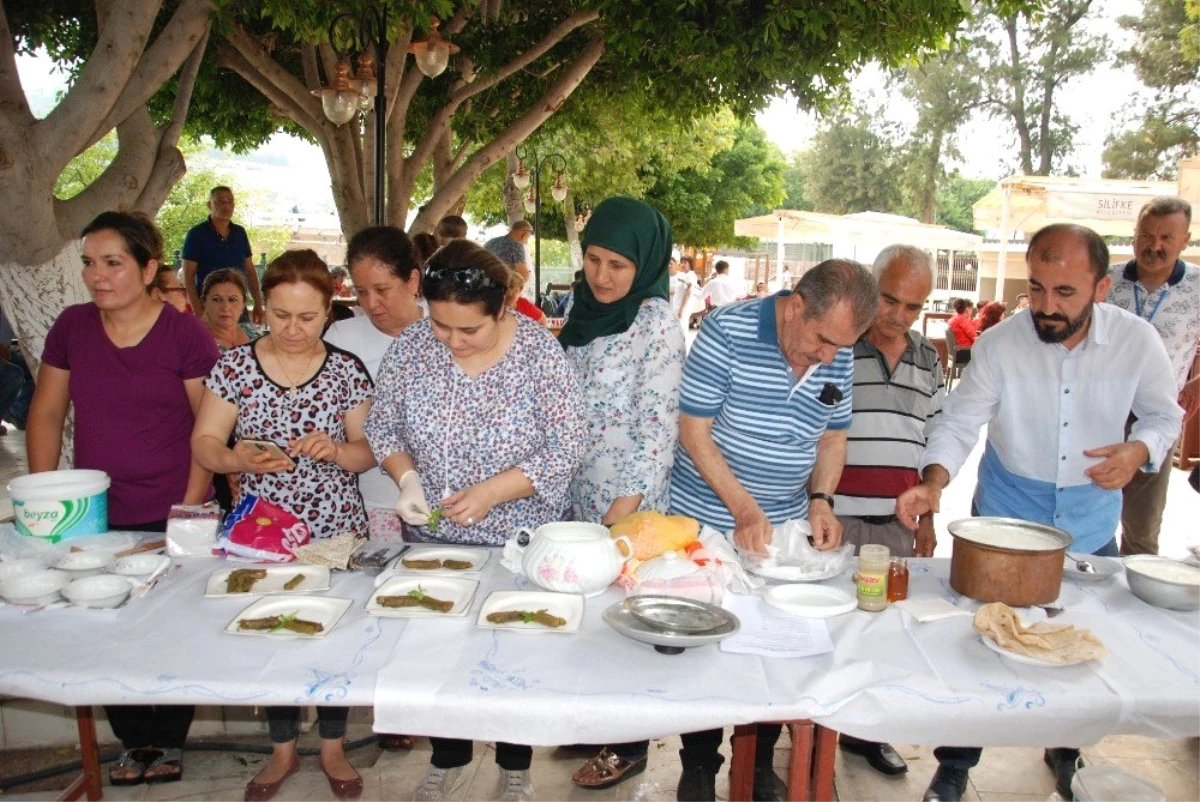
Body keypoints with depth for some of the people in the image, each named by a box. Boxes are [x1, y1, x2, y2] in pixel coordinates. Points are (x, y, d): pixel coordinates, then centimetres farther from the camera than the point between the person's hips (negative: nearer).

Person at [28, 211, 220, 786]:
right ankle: (133, 744, 33)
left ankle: (169, 743, 31)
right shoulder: (71, 327, 2)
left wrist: (191, 506, -10)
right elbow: (46, 415, 8)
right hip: (97, 517, 4)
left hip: (170, 518, -3)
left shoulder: (185, 334, -9)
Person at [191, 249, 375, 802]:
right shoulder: (235, 365, -4)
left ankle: (332, 747, 34)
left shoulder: (346, 370, -5)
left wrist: (335, 450, -23)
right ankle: (282, 750, 36)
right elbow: (203, 443, -4)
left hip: (337, 529, -1)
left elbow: (368, 451, -2)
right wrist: (237, 458, -25)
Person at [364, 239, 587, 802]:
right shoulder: (410, 347, -10)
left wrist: (491, 492, -26)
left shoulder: (539, 352, -18)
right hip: (433, 540, 3)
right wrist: (406, 477, -18)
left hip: (520, 540, -2)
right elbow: (382, 427, 0)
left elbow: (566, 448, -18)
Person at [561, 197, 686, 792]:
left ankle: (629, 745, 26)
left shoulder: (656, 321, -15)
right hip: (575, 492, 6)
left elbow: (659, 424, -17)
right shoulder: (582, 308, 6)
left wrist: (625, 508, -20)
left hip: (627, 501, -6)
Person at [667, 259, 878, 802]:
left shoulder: (840, 355, -2)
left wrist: (821, 500, -6)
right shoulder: (728, 331, -18)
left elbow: (833, 435, 10)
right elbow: (693, 429, -16)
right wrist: (743, 507, -20)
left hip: (785, 529, 4)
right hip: (705, 523, -4)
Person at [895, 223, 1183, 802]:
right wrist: (933, 481, -34)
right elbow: (960, 422, -16)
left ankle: (1065, 755, 46)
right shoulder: (999, 345, -18)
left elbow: (1165, 414, 2)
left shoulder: (1137, 341, -13)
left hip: (1090, 527, 2)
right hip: (1004, 523, -2)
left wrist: (1140, 450, -19)